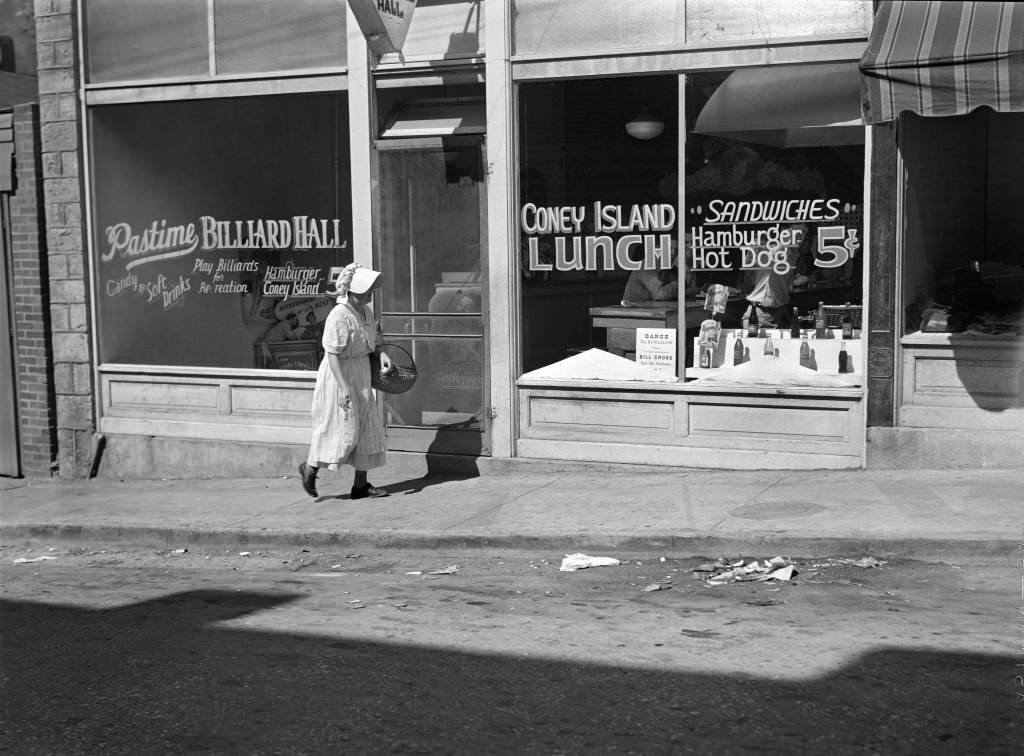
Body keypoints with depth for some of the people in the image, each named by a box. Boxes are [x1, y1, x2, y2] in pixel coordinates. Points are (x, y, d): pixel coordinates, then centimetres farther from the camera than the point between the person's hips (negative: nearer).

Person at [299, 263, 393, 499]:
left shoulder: (365, 311, 5)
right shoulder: (339, 317, -22)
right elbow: (332, 354, -24)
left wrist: (382, 354, -1)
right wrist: (344, 387, -27)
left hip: (360, 378, 9)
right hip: (340, 377, -9)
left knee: (367, 428, 9)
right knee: (343, 431, -3)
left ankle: (361, 484, 16)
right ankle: (310, 467, 22)